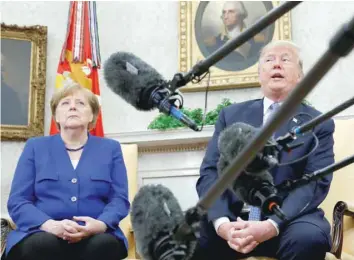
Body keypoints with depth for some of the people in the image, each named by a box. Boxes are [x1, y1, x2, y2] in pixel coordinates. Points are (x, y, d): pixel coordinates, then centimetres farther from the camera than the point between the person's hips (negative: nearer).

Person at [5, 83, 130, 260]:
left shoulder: (110, 148, 16)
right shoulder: (35, 147, 14)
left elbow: (120, 199, 7)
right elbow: (17, 201, 5)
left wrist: (100, 225, -16)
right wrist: (51, 225, -15)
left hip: (95, 236, 1)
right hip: (45, 235, 0)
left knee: (105, 245, -33)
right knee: (42, 244, -34)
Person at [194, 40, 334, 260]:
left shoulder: (319, 124, 8)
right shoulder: (231, 115, 14)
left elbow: (316, 183, -5)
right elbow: (210, 172, 5)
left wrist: (271, 226, -22)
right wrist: (222, 222, -16)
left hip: (287, 219, 0)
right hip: (232, 217, 1)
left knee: (309, 238, -34)